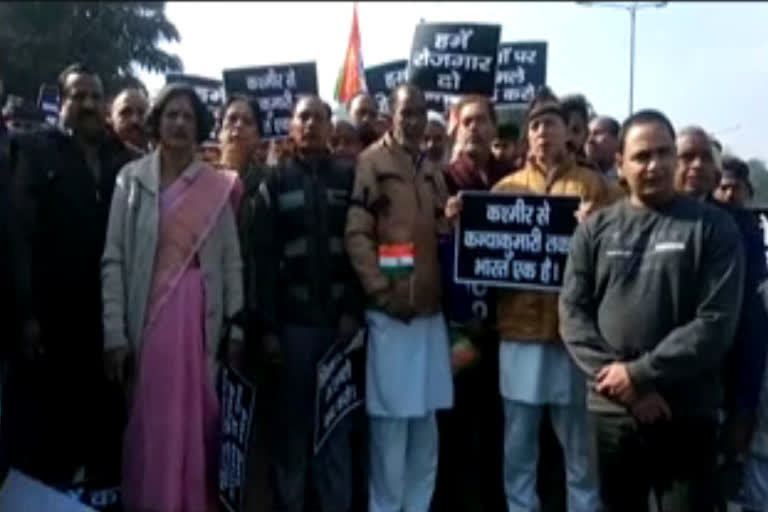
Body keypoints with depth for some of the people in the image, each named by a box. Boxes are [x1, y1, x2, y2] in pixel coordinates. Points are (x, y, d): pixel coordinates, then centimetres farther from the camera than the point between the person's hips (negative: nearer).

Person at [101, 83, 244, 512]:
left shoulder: (219, 185, 6)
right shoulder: (132, 178, 2)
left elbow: (232, 260, 6)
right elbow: (114, 259, -2)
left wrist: (237, 328, 1)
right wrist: (115, 333, -8)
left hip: (202, 317, 1)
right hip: (147, 316, -1)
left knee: (199, 420, 5)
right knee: (151, 423, 4)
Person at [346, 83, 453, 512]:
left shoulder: (433, 171, 19)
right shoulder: (371, 163, -3)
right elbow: (356, 235, -10)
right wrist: (381, 291, -15)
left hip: (430, 308, 7)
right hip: (390, 310, -6)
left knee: (425, 419, 12)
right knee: (392, 418, -2)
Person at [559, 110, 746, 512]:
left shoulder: (713, 227, -1)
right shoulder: (595, 230, 6)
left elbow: (717, 322, -9)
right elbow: (572, 313, -1)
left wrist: (640, 374, -14)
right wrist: (617, 380, -13)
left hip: (686, 416, -2)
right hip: (611, 412, 2)